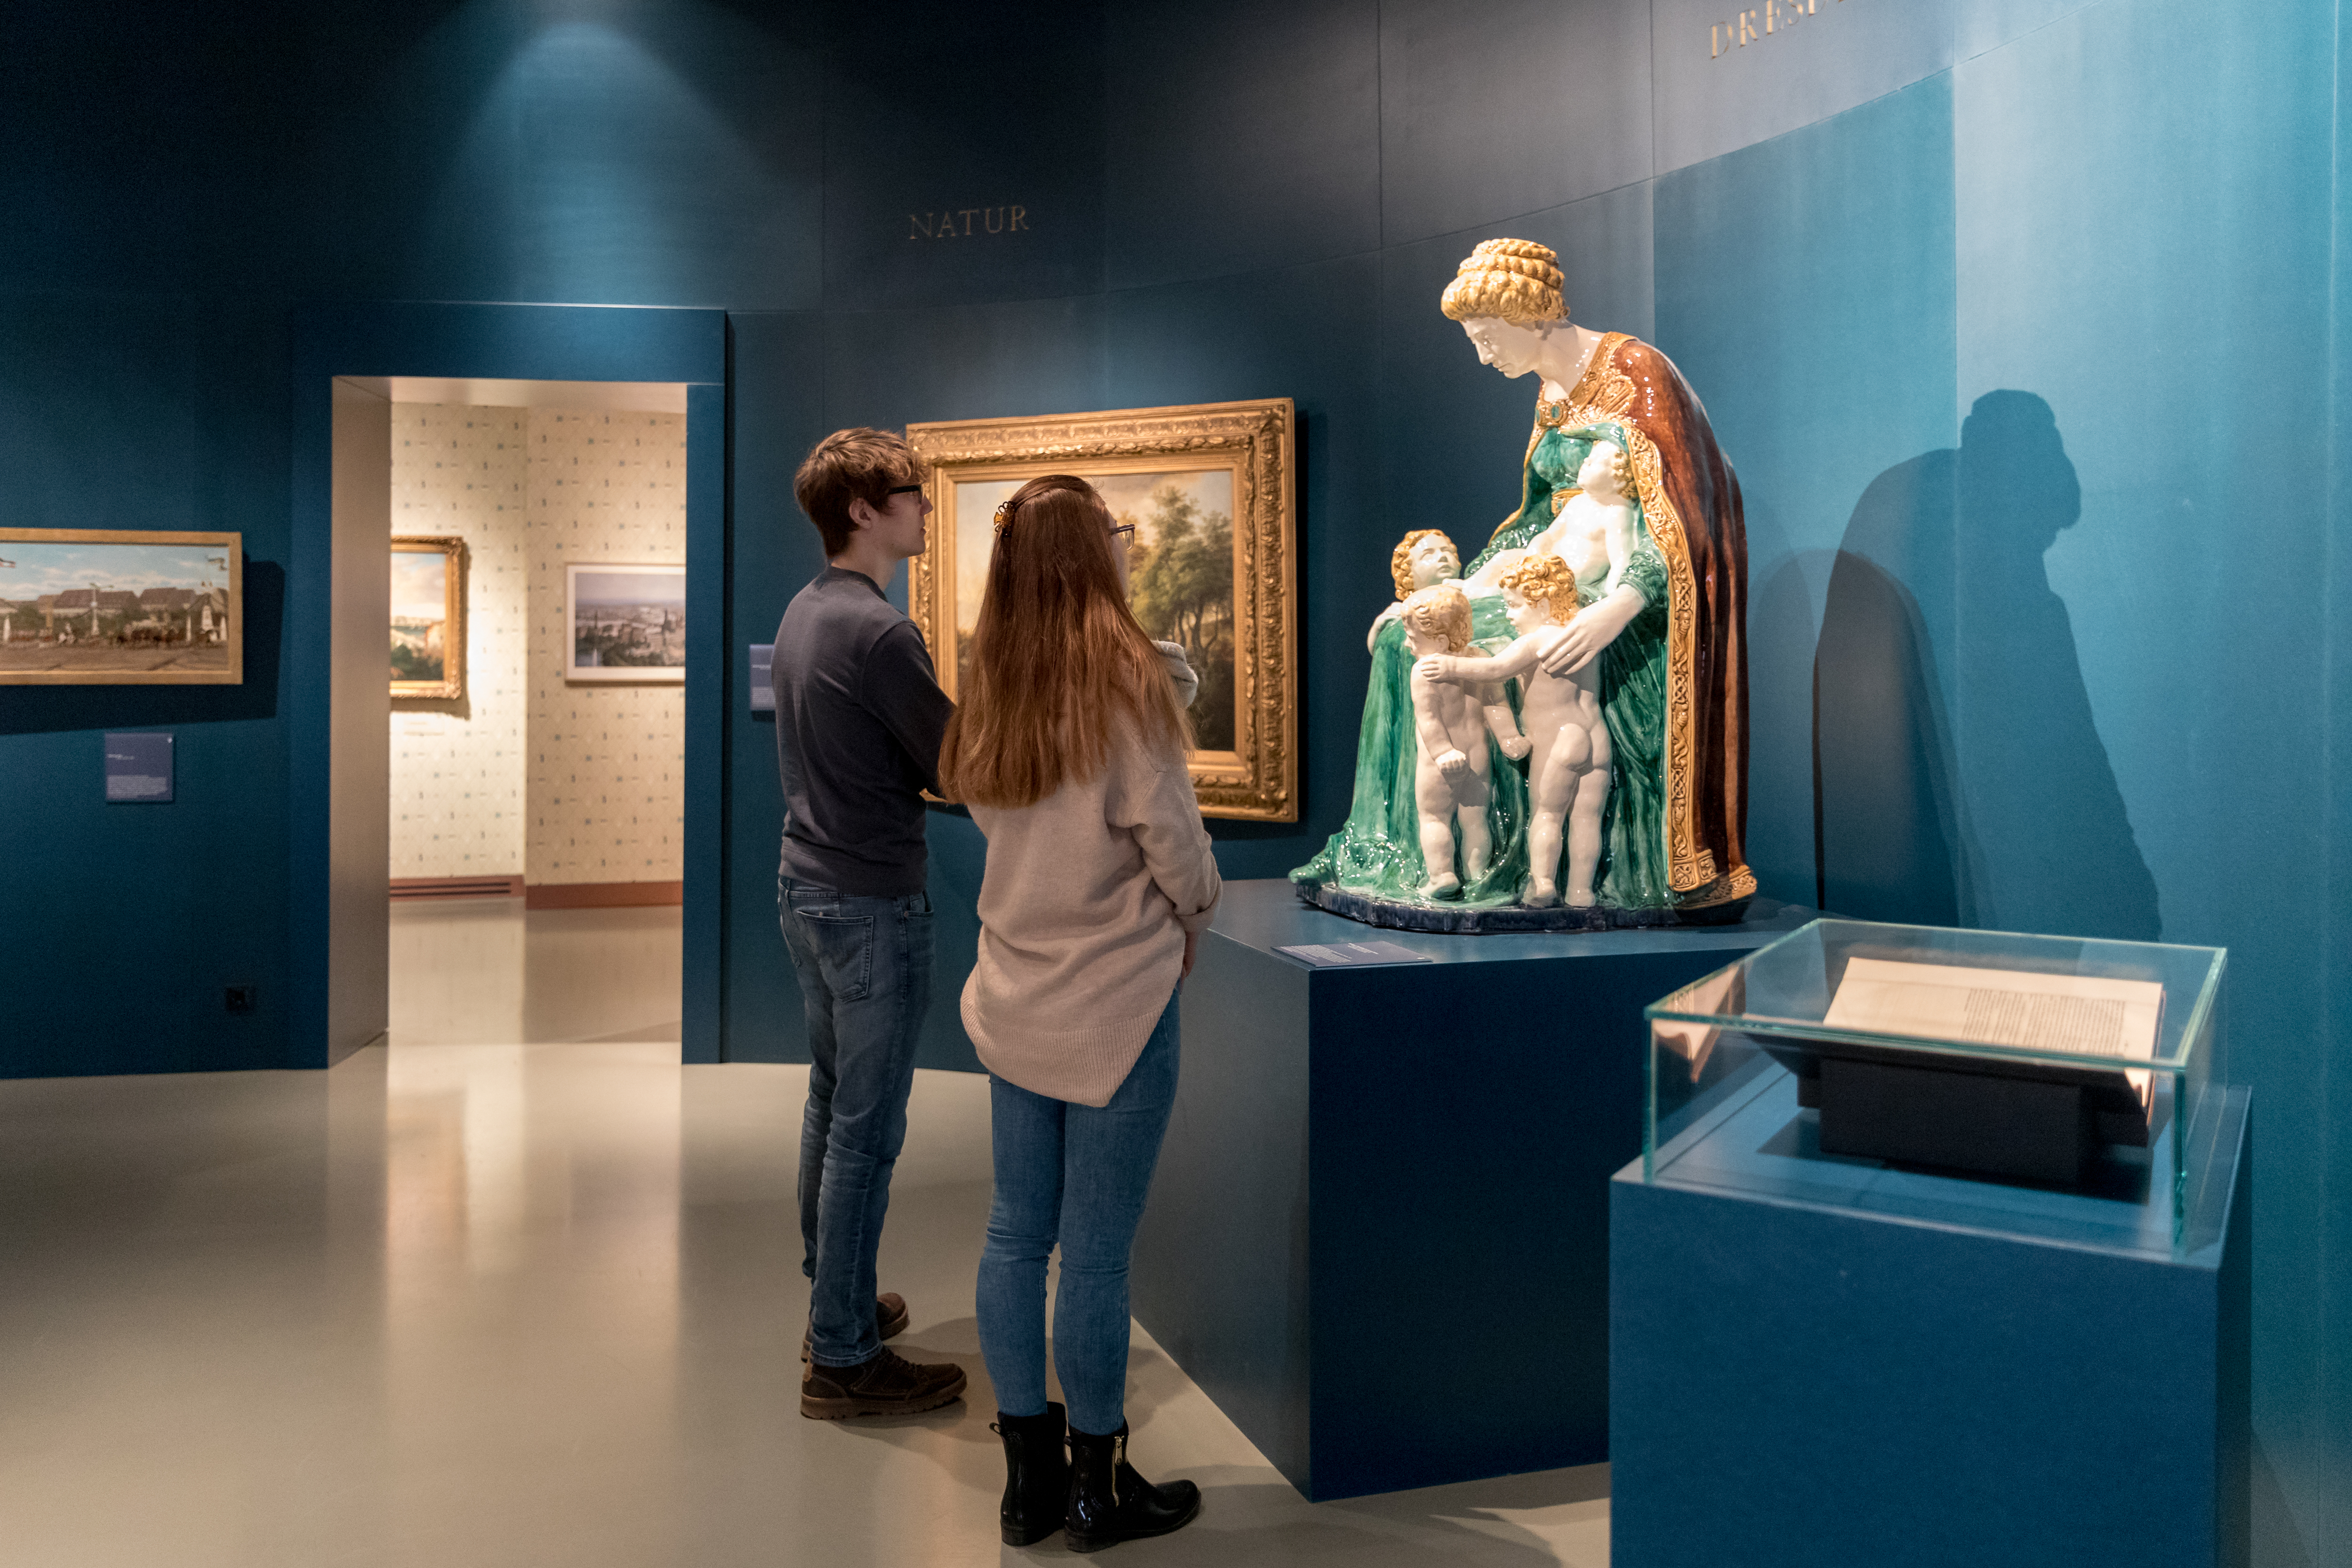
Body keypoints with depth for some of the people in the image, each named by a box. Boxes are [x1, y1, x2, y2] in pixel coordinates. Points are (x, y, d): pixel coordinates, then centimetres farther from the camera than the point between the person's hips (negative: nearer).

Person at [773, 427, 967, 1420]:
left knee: (832, 1104, 19)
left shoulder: (804, 613, 10)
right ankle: (844, 1361, 9)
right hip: (871, 902, -10)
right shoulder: (877, 631, -19)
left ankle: (833, 1305, 33)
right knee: (867, 1129, -1)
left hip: (806, 886, 10)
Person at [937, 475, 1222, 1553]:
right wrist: (1194, 912, 7)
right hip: (1115, 1000, -7)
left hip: (1016, 996, 7)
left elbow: (987, 817, 9)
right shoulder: (1124, 677, -16)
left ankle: (1029, 1474, 28)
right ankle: (1099, 1491, 22)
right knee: (1097, 1252, 5)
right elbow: (1171, 837, -12)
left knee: (1017, 1232, 14)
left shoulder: (994, 684, 4)